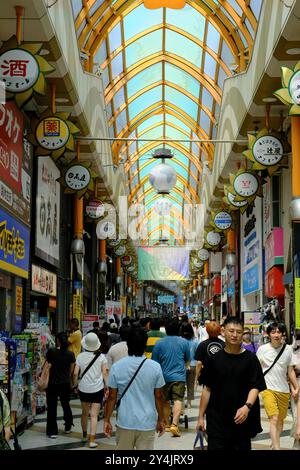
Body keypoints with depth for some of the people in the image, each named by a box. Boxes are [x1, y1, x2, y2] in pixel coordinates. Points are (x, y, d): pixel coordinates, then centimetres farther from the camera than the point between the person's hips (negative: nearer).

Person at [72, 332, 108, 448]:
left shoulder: (81, 356, -3)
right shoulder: (101, 357, -5)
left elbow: (76, 373, -4)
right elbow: (104, 373, -7)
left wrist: (75, 385, 10)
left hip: (83, 389, 2)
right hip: (97, 389, -2)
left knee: (85, 413, 20)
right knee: (94, 415, 0)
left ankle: (84, 435, 36)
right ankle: (92, 440, -6)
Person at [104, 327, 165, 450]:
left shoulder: (116, 367, -7)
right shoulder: (155, 367, -7)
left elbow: (112, 397, -3)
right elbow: (158, 397, 0)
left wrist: (106, 420, 7)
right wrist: (161, 420, 12)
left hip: (125, 422, 1)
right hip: (147, 423, 0)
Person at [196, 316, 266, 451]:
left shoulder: (250, 359, -1)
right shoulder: (215, 359, 4)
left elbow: (255, 387, -6)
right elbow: (207, 389, 8)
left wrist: (247, 406, -24)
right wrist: (201, 416, 5)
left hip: (241, 419, 0)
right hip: (216, 419, 1)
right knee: (215, 446, -3)